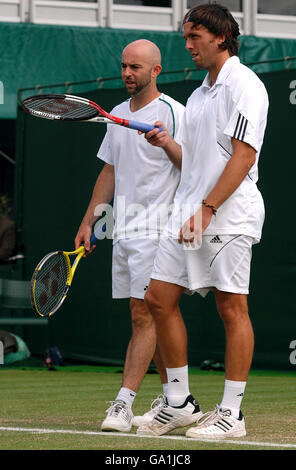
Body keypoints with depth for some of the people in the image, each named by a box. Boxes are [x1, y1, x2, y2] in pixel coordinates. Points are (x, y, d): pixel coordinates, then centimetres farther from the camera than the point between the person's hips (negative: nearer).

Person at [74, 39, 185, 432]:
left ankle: (123, 403, -15)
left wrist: (169, 144, -32)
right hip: (124, 231, 8)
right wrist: (88, 222, 18)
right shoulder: (118, 115, 16)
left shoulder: (173, 112, -6)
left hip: (155, 229, -8)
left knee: (143, 315, -11)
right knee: (147, 317, 9)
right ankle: (174, 397, 17)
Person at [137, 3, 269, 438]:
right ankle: (179, 403, 13)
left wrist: (206, 209, -20)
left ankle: (231, 413, 0)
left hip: (229, 215, -9)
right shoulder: (199, 95, 19)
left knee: (232, 308, -5)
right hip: (189, 213, 9)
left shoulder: (243, 85, -8)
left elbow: (243, 156, -17)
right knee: (159, 298, 5)